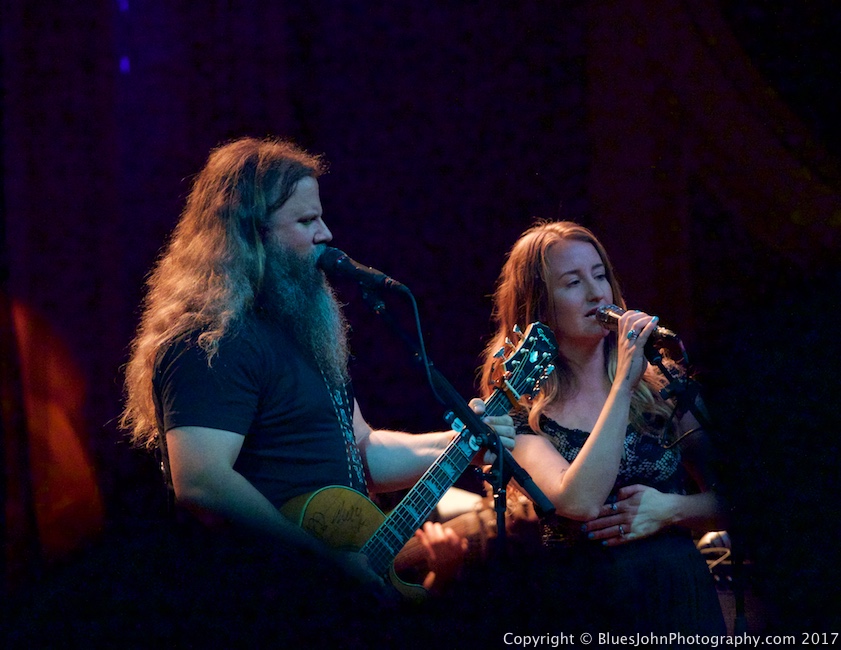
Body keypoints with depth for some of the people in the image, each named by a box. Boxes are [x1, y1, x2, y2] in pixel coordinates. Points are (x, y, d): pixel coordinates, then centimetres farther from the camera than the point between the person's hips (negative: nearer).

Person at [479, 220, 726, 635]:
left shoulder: (660, 383, 7)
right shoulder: (520, 412, 1)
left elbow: (729, 499, 13)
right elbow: (579, 503, -17)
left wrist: (671, 509, -7)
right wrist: (624, 382, -16)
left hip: (677, 599, 0)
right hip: (584, 615, 0)